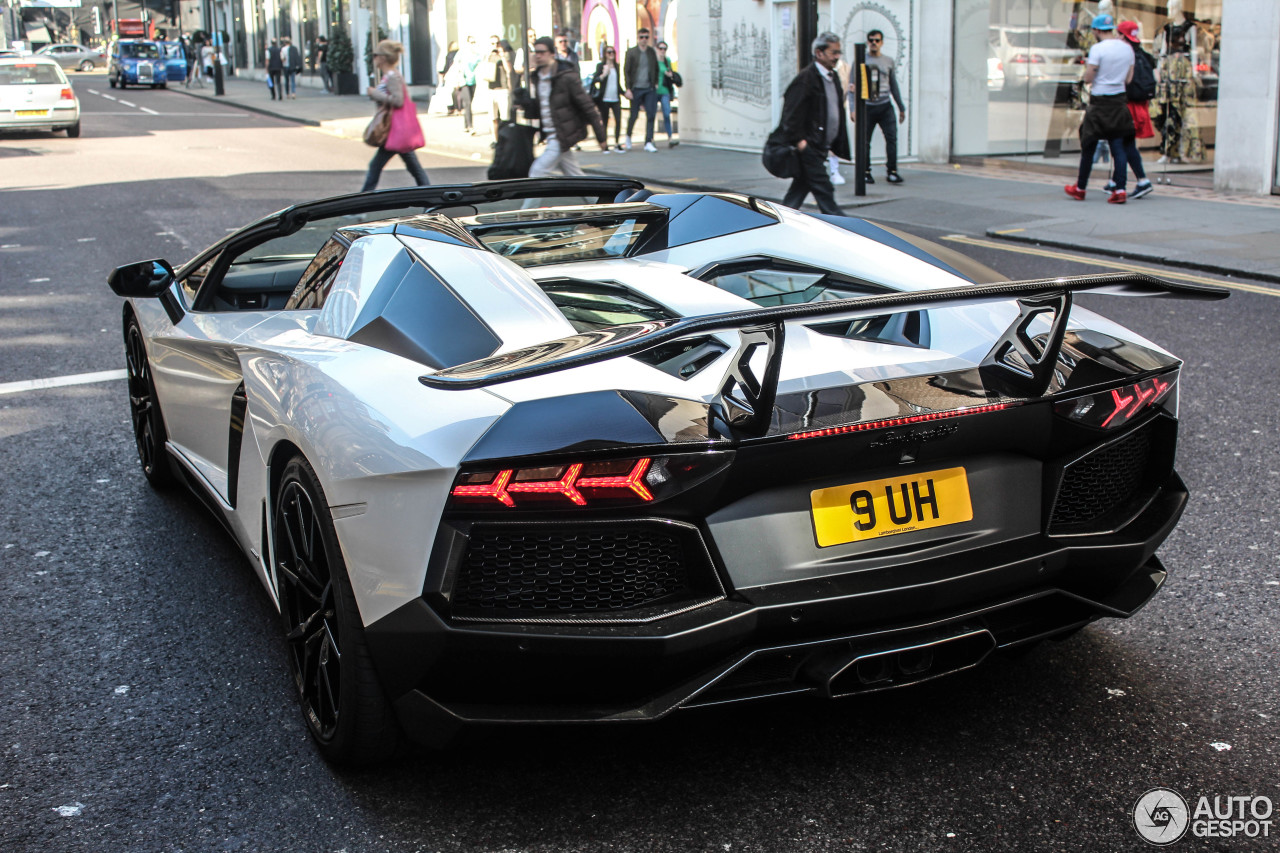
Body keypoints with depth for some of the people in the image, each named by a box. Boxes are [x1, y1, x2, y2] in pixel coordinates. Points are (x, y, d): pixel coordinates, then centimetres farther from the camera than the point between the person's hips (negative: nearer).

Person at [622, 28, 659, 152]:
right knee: (634, 115, 3)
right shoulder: (631, 52, -2)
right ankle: (628, 137, 28)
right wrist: (628, 89, -10)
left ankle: (648, 142, -3)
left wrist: (655, 83, 6)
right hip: (636, 89, -3)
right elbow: (626, 71, -3)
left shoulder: (652, 52, 9)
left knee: (650, 115, -6)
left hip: (650, 89, 3)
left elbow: (656, 69, 18)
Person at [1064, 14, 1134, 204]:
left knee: (1089, 146, 7)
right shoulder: (1127, 48, 7)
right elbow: (1128, 79, 10)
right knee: (1118, 147, 4)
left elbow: (1087, 79, -13)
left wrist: (1087, 66, 5)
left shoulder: (1098, 49, -13)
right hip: (1119, 101, 5)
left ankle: (1080, 188, 18)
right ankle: (1120, 189, -5)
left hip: (1099, 103, -5)